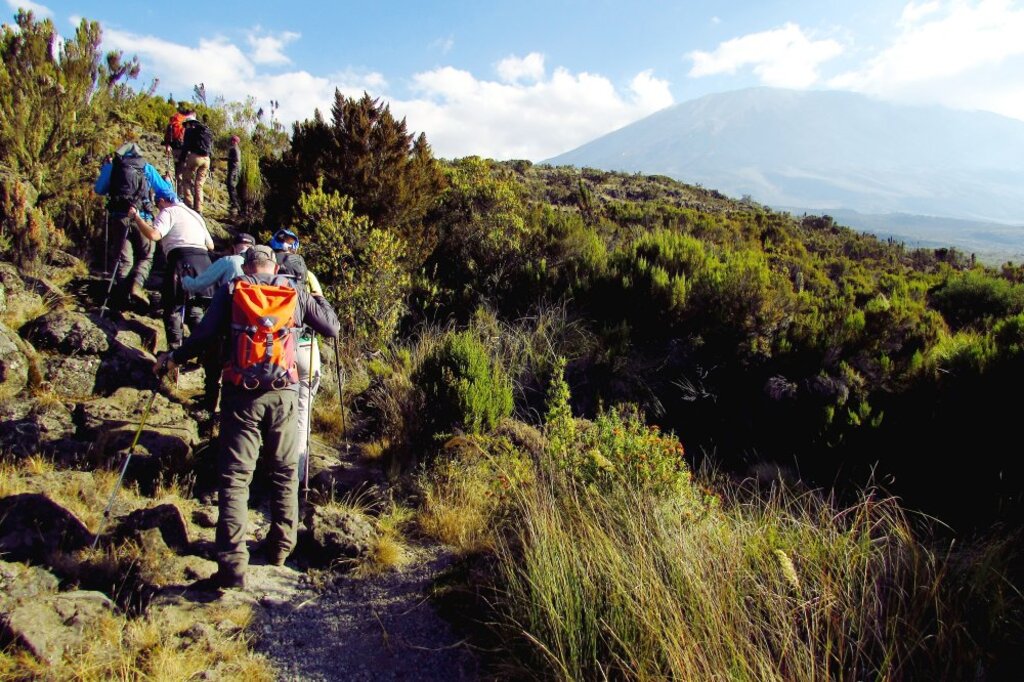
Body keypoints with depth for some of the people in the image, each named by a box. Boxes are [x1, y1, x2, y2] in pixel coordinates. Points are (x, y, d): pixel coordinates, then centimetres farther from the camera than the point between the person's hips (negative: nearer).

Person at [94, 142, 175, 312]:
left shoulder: (112, 166, 13)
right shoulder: (147, 168, 10)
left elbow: (99, 190, 24)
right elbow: (166, 192, 13)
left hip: (119, 217, 2)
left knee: (124, 260, 9)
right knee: (146, 256, 10)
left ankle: (119, 299, 0)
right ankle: (136, 285, -16)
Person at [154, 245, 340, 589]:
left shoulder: (231, 290, 4)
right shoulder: (295, 294, 7)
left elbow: (206, 335, -4)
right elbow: (332, 327, 12)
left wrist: (173, 358, 13)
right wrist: (318, 299, 31)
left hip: (242, 393, -1)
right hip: (283, 394, 1)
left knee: (235, 477, 1)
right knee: (285, 472, 18)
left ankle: (233, 565, -5)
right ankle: (280, 547, 26)